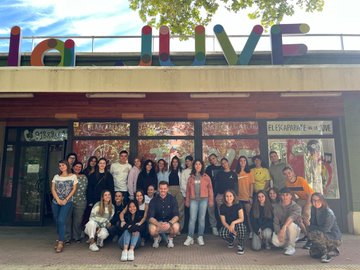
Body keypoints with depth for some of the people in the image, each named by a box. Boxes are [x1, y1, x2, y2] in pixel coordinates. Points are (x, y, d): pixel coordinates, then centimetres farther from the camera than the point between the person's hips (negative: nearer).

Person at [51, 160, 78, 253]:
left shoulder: (73, 176, 3)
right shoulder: (56, 176, 12)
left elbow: (74, 189, -1)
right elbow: (53, 189, 5)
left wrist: (66, 200, -9)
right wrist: (58, 200, -8)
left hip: (67, 202, -4)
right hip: (55, 202, 4)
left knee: (61, 220, -16)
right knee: (57, 221, 7)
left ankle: (60, 242, -12)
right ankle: (59, 239, 23)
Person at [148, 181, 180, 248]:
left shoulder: (172, 199, -8)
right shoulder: (154, 200, -8)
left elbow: (176, 216, -14)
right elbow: (151, 217, -14)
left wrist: (169, 223, -35)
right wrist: (159, 224, -35)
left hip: (170, 222, 0)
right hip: (157, 222, 0)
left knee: (176, 227, -32)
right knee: (152, 229, -32)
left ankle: (170, 239, 4)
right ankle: (157, 238, 7)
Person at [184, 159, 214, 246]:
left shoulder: (206, 177, 6)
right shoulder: (191, 177, 10)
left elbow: (210, 188, 4)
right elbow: (188, 189, 10)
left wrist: (211, 200, -1)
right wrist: (187, 201, 8)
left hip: (203, 199, 0)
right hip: (193, 200, 1)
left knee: (202, 218, 4)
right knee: (192, 218, -3)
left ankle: (200, 237, 13)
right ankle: (190, 237, 3)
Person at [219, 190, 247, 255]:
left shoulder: (238, 205, -11)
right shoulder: (222, 207, -6)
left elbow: (242, 218, -19)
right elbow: (223, 221, -6)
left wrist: (233, 223, -37)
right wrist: (230, 228, -23)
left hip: (237, 224, -1)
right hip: (227, 226, 2)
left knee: (240, 224, -38)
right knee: (222, 233, -31)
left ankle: (240, 246, -14)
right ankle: (231, 241, 10)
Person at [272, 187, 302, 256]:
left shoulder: (296, 207, -13)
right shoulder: (277, 207, -2)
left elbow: (292, 217, -34)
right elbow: (276, 222, -5)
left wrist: (284, 227, -51)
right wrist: (278, 233, -22)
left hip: (294, 230, -2)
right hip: (281, 230, 2)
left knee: (290, 224, -36)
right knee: (275, 242, -27)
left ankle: (291, 247, -15)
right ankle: (286, 243, 10)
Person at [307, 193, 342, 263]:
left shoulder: (329, 213, -22)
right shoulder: (314, 210, 0)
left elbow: (326, 229, -22)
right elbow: (311, 226, 3)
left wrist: (314, 228, -12)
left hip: (335, 238, -8)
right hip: (324, 236, 8)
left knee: (313, 234, -31)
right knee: (313, 252, 3)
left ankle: (325, 254, -12)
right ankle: (333, 251, 21)